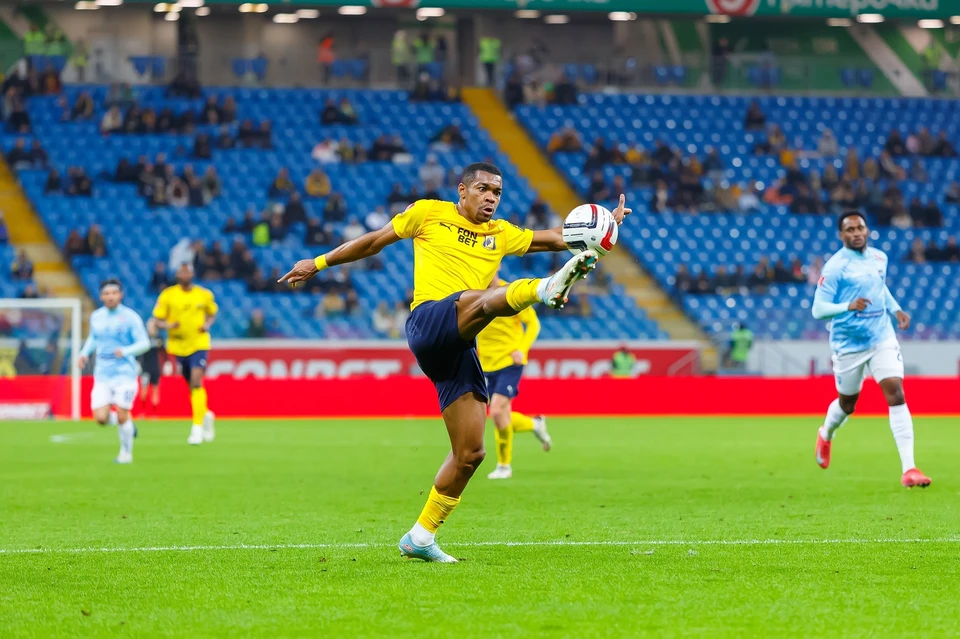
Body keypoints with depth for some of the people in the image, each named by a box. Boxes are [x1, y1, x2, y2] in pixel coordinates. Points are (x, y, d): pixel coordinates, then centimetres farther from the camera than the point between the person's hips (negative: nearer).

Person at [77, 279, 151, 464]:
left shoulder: (130, 317, -7)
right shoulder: (96, 317, 7)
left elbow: (144, 343, -8)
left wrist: (125, 351, -24)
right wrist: (85, 353, 8)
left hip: (125, 374, -4)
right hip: (102, 376, 4)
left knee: (122, 416, -6)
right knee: (101, 418, -8)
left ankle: (126, 452, 18)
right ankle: (127, 425, 24)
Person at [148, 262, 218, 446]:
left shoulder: (205, 295, 0)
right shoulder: (168, 295, -3)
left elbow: (212, 313, 17)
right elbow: (156, 320, -1)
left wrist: (207, 324, -4)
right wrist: (168, 325, -22)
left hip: (199, 344, -2)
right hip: (178, 346, 2)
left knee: (196, 381, -20)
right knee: (192, 386, 11)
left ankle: (197, 427, -19)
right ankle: (206, 415, 39)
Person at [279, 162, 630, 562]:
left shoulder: (500, 234, 25)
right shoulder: (429, 214, 14)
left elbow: (555, 238, 17)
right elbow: (375, 241, 22)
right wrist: (318, 263, 24)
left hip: (459, 349, 6)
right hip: (430, 321, -6)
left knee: (470, 453, 1)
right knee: (483, 299, -38)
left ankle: (420, 538, 12)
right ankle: (544, 289, -72)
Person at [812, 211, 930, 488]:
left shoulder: (879, 258, 4)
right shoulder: (835, 267, -14)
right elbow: (818, 309, -17)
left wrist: (896, 309, 9)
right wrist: (848, 306, -33)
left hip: (882, 338, 3)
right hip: (849, 345, -3)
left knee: (896, 393, -14)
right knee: (848, 403, 13)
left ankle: (909, 468, -18)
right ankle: (826, 434, 51)